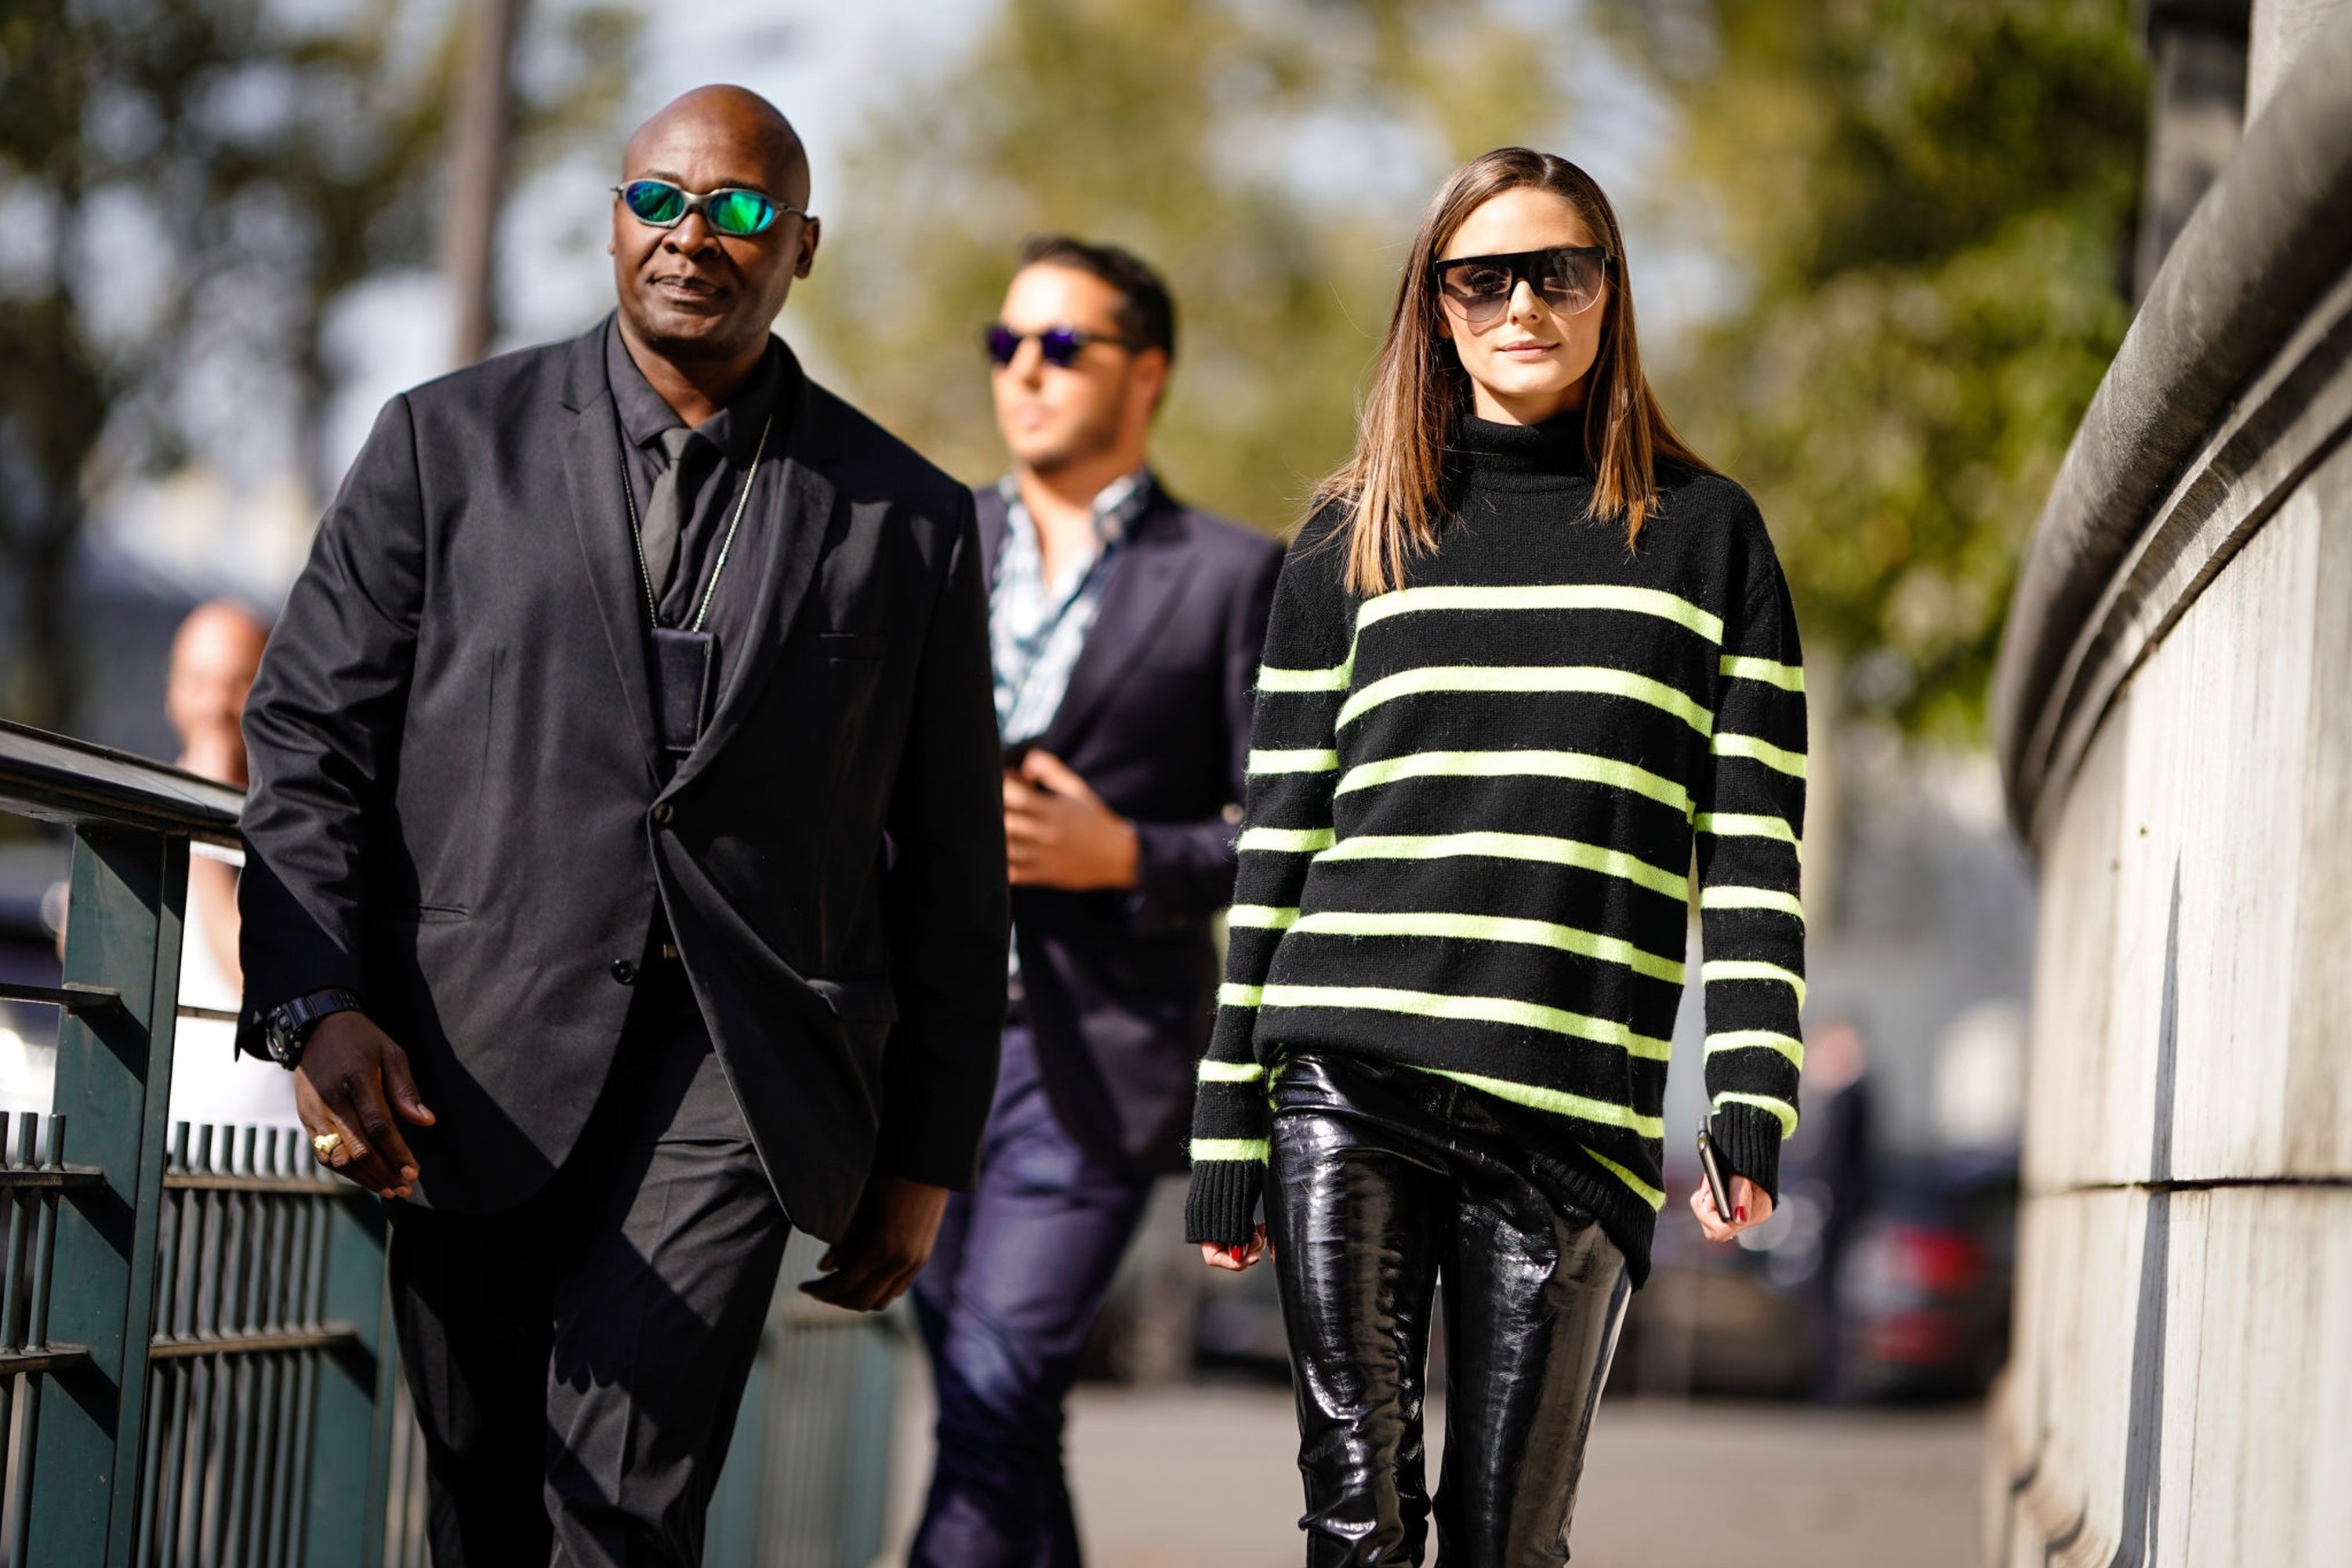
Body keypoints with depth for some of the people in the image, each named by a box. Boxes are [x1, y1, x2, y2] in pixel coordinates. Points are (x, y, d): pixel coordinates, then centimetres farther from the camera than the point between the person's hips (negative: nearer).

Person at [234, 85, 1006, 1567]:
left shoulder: (907, 517, 9)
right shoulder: (449, 442, 9)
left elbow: (951, 866, 13)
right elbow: (311, 734, 5)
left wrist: (927, 1152, 11)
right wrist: (316, 1005, -10)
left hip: (740, 1062, -1)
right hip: (475, 1059, 2)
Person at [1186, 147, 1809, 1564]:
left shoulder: (1706, 534, 11)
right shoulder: (1358, 541, 13)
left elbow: (1757, 838, 5)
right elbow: (1281, 844, 12)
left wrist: (1753, 1101, -6)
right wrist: (1230, 1130, 7)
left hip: (1573, 1111, -1)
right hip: (1349, 1085, 1)